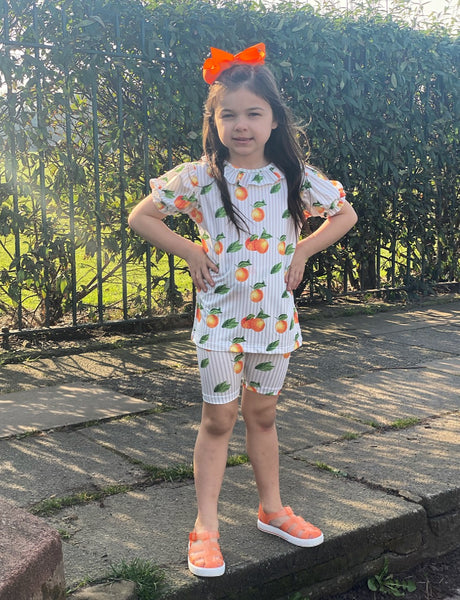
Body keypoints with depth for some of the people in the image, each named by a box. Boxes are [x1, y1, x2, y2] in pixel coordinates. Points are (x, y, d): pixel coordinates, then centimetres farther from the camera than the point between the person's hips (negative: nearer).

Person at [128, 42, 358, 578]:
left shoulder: (295, 177, -3)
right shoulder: (199, 178, -9)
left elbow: (345, 215, 11)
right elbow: (140, 217, -2)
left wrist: (302, 251, 0)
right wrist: (190, 252, -8)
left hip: (275, 315, 3)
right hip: (220, 316, -2)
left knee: (262, 414, 16)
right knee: (218, 418, 3)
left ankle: (271, 509, 32)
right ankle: (206, 526, 14)